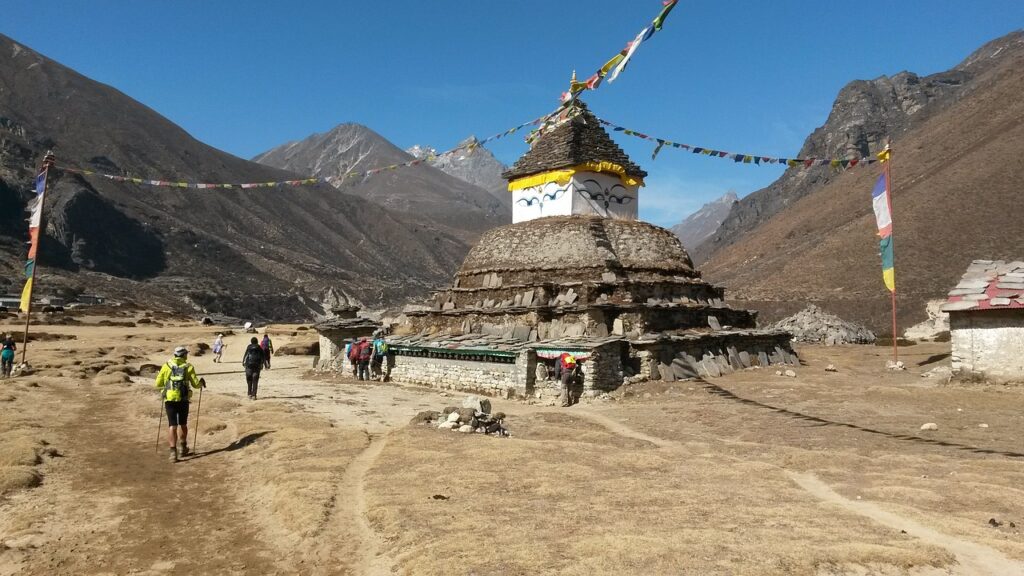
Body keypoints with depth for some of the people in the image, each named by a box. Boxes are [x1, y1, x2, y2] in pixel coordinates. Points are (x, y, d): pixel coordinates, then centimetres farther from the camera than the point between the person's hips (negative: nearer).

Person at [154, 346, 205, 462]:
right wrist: (202, 383, 20)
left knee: (172, 425, 2)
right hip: (183, 399, 0)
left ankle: (173, 452, -6)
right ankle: (182, 449, 29)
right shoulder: (188, 367, 0)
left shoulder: (166, 366, 4)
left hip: (169, 399, 0)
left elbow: (158, 384, 6)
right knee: (182, 424, 17)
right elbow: (195, 384, -2)